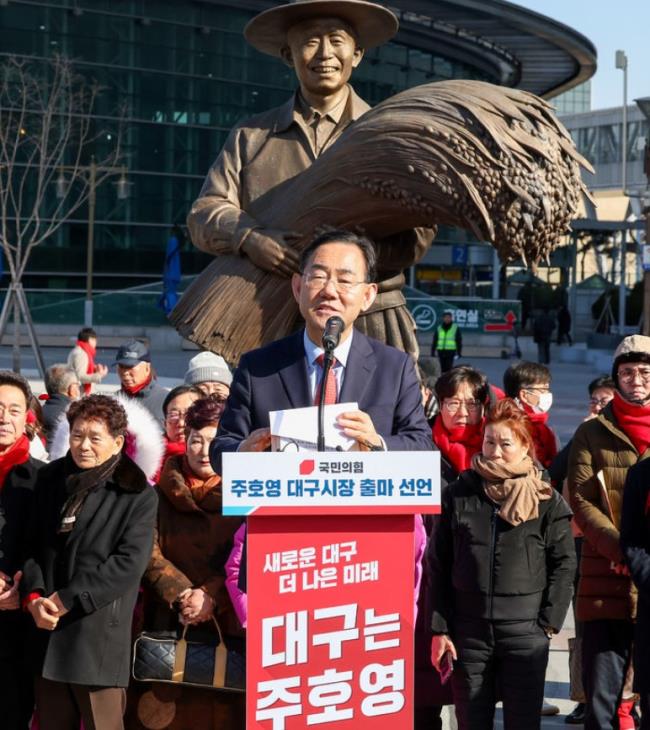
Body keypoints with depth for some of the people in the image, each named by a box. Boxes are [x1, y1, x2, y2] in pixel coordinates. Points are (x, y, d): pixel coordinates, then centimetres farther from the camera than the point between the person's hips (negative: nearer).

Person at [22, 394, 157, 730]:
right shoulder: (49, 479, 12)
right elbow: (33, 544, 12)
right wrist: (33, 596, -6)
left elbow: (128, 563, -12)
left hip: (100, 637, -5)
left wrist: (67, 599, -14)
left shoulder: (138, 495, -4)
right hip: (46, 632, 5)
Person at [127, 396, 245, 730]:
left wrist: (212, 596, -17)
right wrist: (182, 594, -13)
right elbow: (149, 553, 0)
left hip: (228, 626, -1)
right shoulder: (162, 495, 8)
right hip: (171, 626, 1)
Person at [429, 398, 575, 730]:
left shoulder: (547, 501, 0)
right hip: (468, 631, 2)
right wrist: (440, 628, 0)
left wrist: (548, 623, -4)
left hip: (526, 632, -1)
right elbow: (438, 565, 5)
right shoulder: (458, 495, 4)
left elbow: (564, 564, 3)